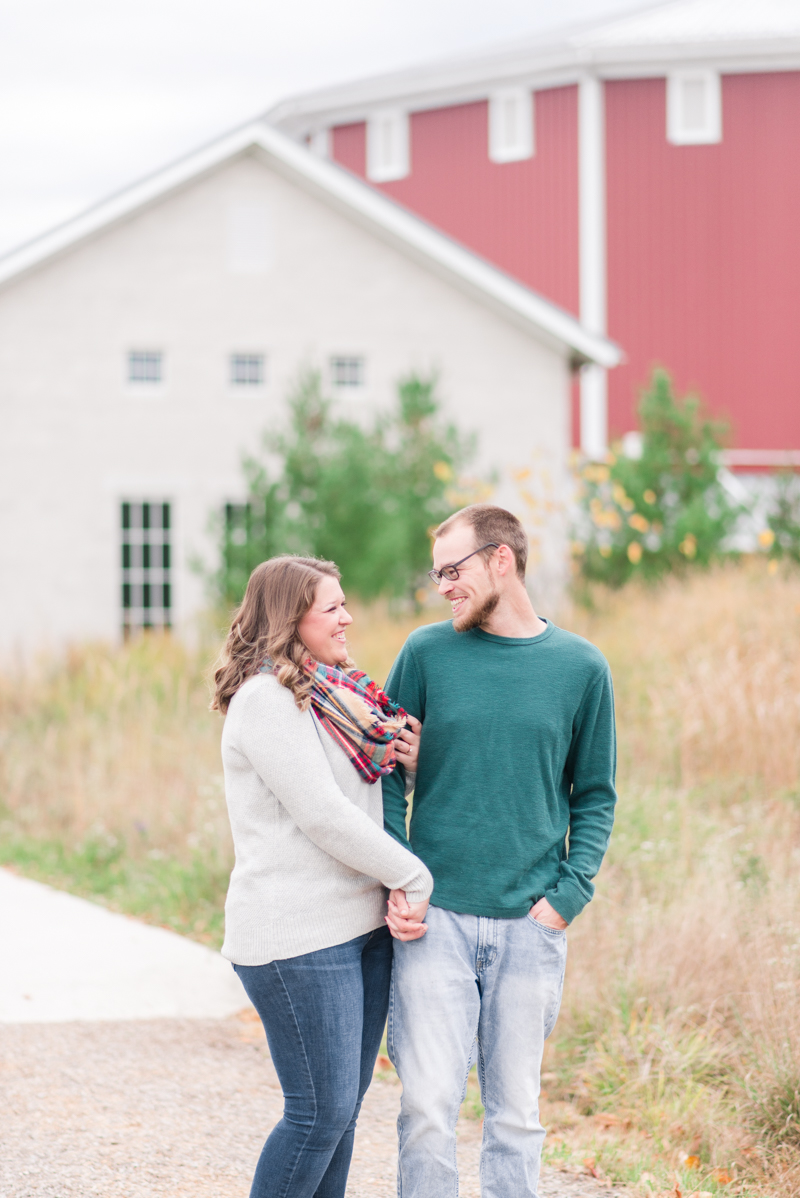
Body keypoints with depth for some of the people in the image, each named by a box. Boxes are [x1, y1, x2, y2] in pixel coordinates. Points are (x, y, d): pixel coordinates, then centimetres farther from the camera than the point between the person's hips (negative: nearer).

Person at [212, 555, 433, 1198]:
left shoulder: (332, 694, 14)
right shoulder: (265, 699, -13)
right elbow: (323, 817, -17)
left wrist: (405, 753, 3)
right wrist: (417, 878, -10)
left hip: (361, 927, 9)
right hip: (298, 938, -9)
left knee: (342, 1106, 10)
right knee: (321, 1111, -6)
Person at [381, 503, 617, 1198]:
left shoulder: (580, 667, 5)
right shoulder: (427, 653, 4)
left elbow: (595, 797, 10)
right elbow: (387, 776, 7)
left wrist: (568, 895, -3)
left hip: (531, 926, 1)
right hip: (436, 919, -1)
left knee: (516, 1114, 6)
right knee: (429, 1108, -6)